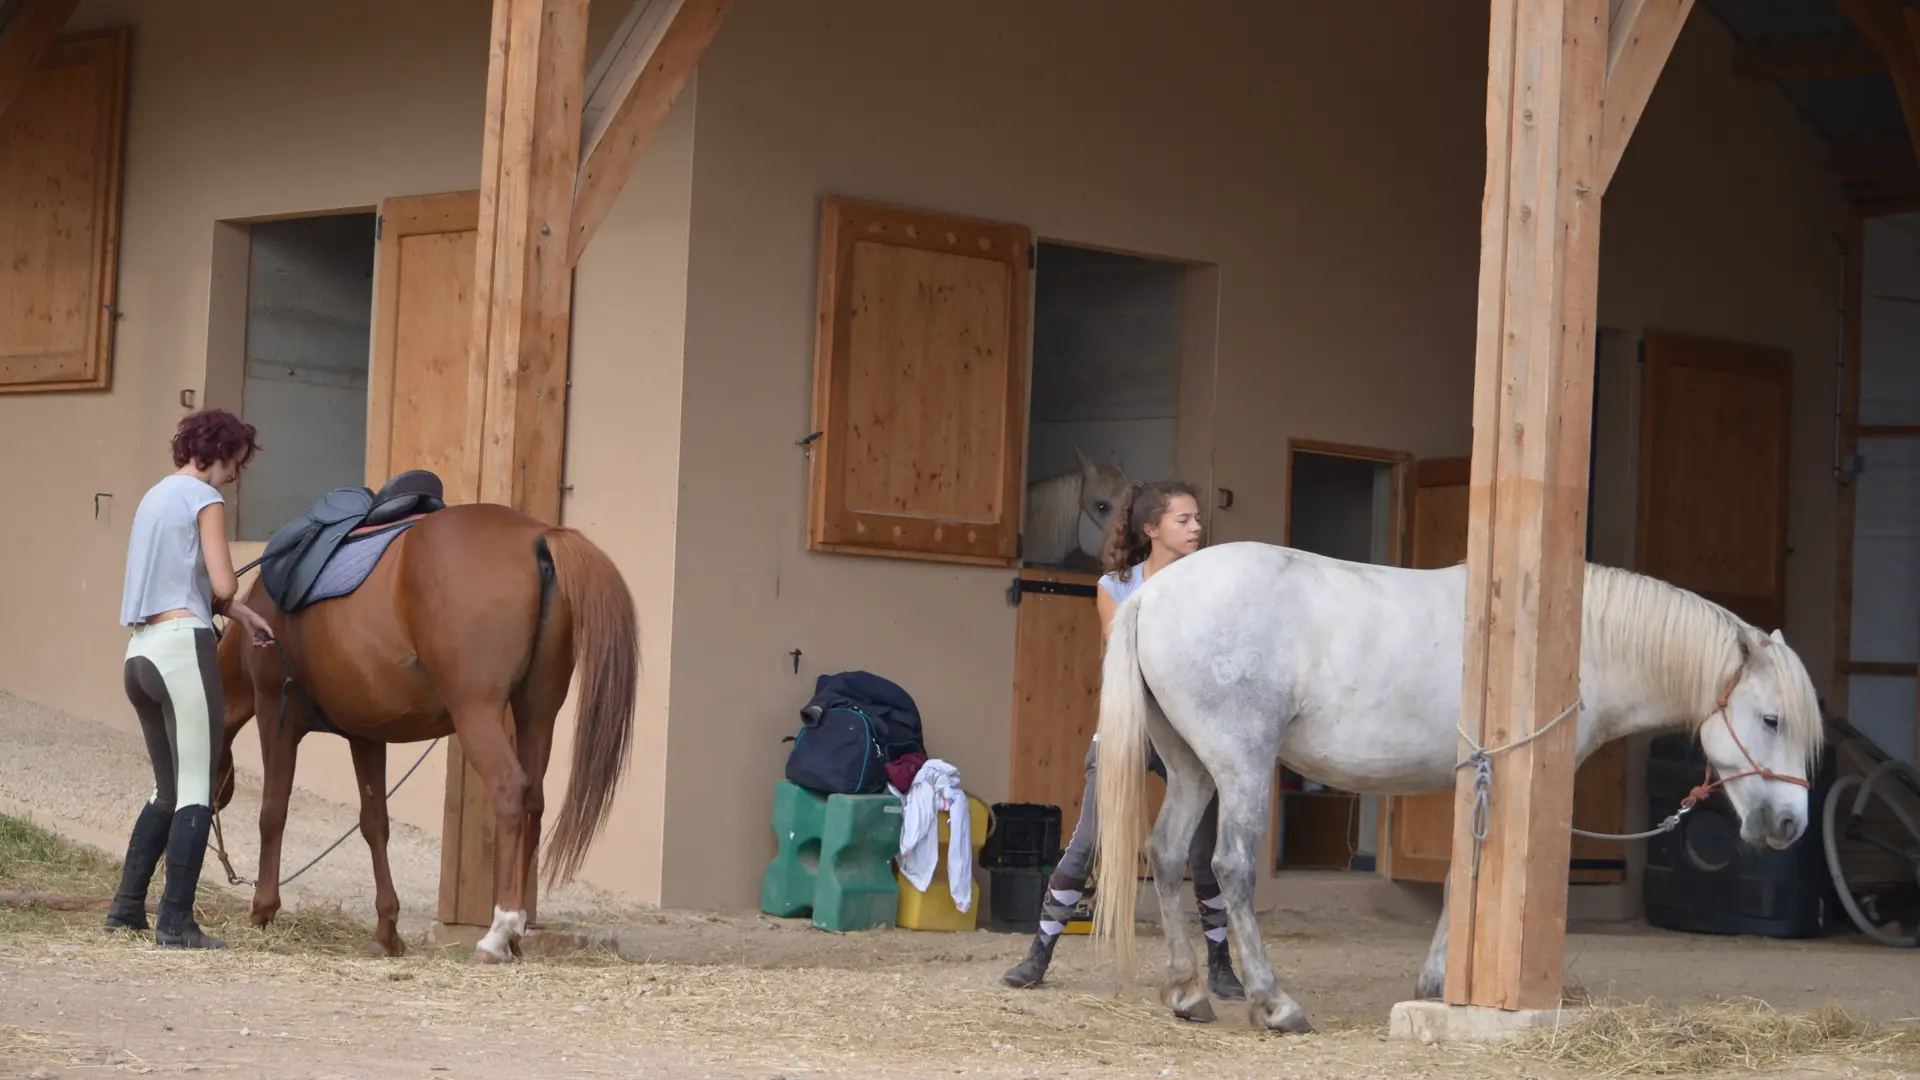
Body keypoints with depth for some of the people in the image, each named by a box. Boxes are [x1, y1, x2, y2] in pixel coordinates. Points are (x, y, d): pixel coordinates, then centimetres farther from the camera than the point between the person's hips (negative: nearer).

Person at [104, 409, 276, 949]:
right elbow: (223, 586, -12)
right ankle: (176, 922, -13)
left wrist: (242, 615, 19)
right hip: (183, 646, -9)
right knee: (196, 792, -8)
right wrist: (234, 606, 12)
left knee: (167, 791, 19)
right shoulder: (205, 499, -6)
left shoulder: (156, 496, 21)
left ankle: (126, 907, 19)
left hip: (140, 652, 9)